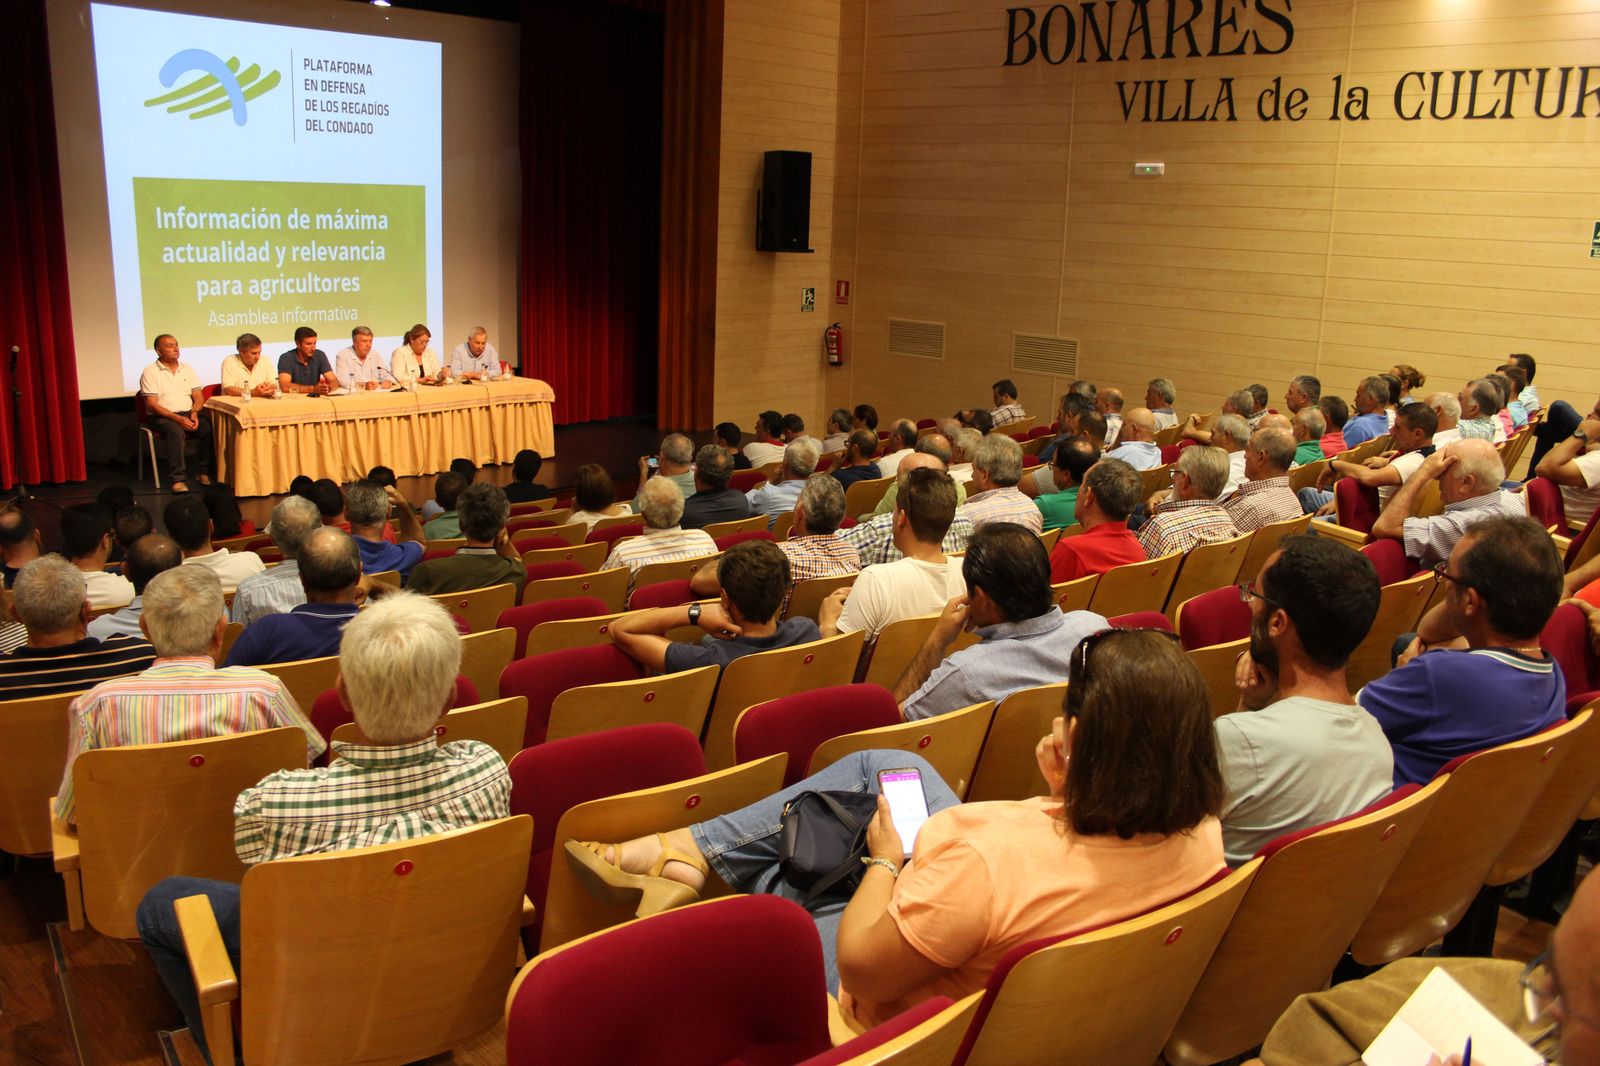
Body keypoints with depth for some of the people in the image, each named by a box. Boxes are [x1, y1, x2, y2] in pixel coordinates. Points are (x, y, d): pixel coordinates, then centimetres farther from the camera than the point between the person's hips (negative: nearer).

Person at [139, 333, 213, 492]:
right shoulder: (150, 372, -1)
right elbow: (152, 404, -9)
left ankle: (205, 472, -14)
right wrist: (178, 419, -21)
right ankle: (178, 479, -33)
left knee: (209, 428, -26)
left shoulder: (187, 368, 15)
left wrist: (194, 413, -11)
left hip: (188, 414, 4)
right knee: (176, 432, -37)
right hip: (162, 417, -4)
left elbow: (199, 397, 12)